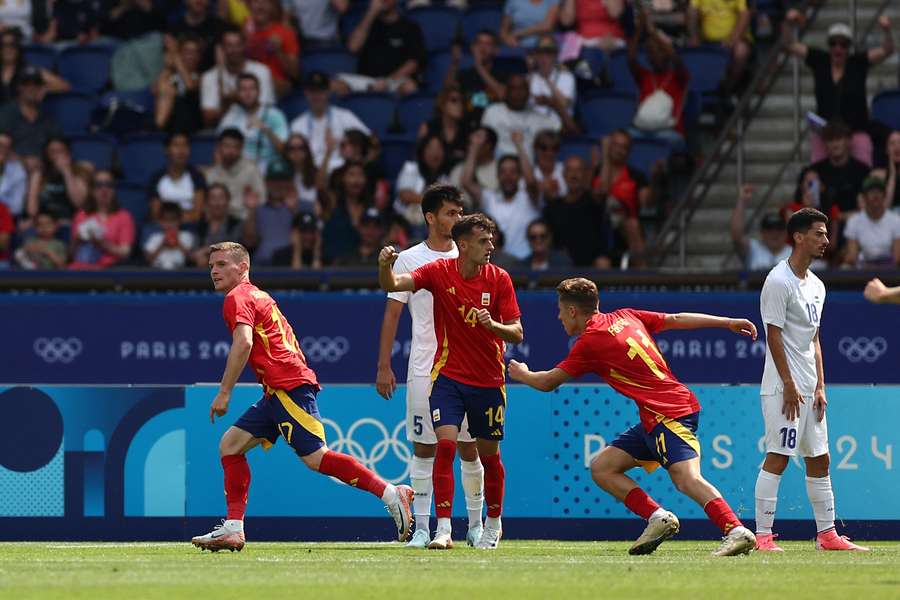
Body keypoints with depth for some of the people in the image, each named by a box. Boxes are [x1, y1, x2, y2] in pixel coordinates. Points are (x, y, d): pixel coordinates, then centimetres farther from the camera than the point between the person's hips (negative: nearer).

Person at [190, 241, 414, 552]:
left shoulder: (237, 298, -4)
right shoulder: (257, 296, 26)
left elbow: (244, 343, -20)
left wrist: (224, 392, -18)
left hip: (288, 387, -11)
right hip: (277, 392, 11)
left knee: (316, 458, -15)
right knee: (230, 444, 8)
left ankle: (391, 494, -15)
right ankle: (233, 529, 3)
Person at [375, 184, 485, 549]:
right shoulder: (409, 260, 1)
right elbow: (392, 314, 2)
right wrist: (383, 366, -4)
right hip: (424, 369, -2)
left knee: (470, 448, 3)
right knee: (423, 449, -1)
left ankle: (476, 525, 14)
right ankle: (422, 528, 4)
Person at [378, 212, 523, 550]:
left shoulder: (499, 279, -6)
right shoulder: (439, 272, -8)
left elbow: (516, 334, -6)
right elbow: (391, 285, -19)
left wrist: (493, 325, -27)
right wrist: (385, 266, -41)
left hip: (489, 381, 1)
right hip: (448, 376, -1)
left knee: (488, 455, 10)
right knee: (445, 444, -18)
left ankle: (494, 523, 32)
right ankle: (443, 529, -18)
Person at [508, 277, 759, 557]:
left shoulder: (590, 342, -7)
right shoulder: (624, 317, 15)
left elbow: (548, 382, 3)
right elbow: (677, 319, 17)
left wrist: (522, 374, 25)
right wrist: (728, 322, 22)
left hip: (670, 415, -9)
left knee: (687, 479, -26)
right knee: (601, 468, 9)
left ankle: (737, 532, -40)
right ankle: (658, 518, 1)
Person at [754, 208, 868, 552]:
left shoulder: (816, 286, 16)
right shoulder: (778, 282, -11)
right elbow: (774, 336, -14)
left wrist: (820, 386, 11)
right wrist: (789, 385, -17)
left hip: (809, 390, 9)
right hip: (783, 387, -9)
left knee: (819, 459, 10)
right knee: (778, 456, -11)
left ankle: (826, 533, 15)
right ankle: (763, 534, -10)